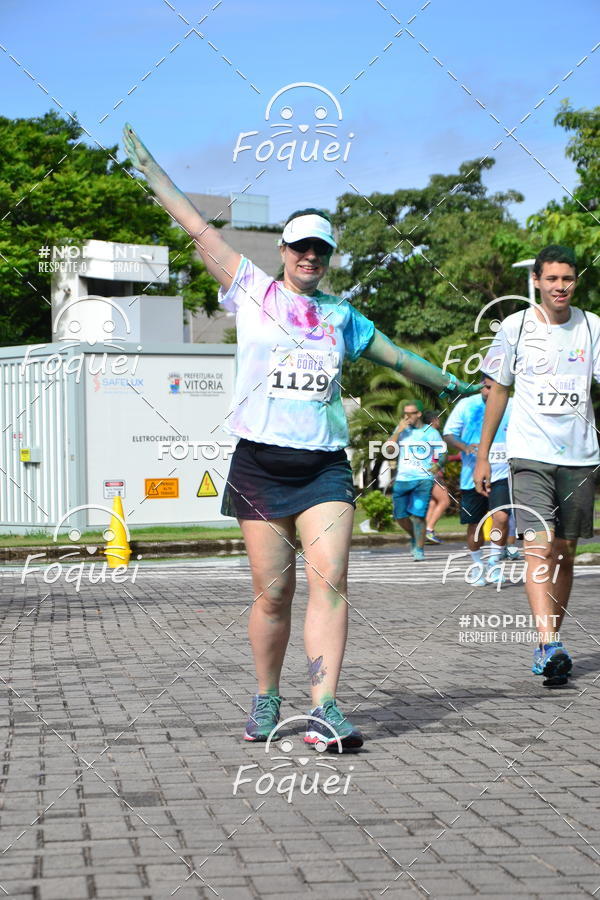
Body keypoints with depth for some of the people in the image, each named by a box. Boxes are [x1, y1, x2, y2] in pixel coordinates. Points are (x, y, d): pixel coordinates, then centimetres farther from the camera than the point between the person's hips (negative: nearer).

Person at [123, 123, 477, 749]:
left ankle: (324, 711, -16)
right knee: (272, 593, -2)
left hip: (325, 466, 2)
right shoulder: (253, 292, 9)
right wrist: (150, 169, 11)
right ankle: (265, 702, 16)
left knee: (329, 581, -13)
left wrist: (449, 383, 40)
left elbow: (394, 355, 31)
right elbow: (199, 231, 9)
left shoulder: (340, 315, 18)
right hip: (259, 463, -2)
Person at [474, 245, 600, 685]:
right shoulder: (515, 327, 2)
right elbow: (499, 390, 10)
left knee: (564, 554, 8)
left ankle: (550, 644, 20)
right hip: (530, 454, -2)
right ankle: (549, 646, -25)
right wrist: (482, 456, 9)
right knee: (538, 547, -16)